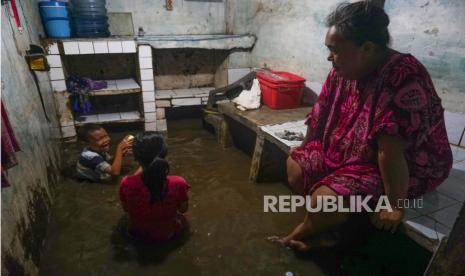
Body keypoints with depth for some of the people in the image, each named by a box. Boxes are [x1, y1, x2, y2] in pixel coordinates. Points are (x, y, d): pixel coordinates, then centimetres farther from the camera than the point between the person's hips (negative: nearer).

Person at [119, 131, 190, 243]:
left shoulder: (126, 183, -29)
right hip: (169, 234, -1)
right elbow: (183, 209, -10)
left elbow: (125, 208, -5)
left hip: (138, 233, 1)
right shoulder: (178, 183, -32)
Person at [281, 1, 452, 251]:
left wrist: (395, 205, -27)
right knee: (295, 166, 0)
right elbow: (321, 112, 3)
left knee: (324, 199, -23)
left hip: (405, 168, -7)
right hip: (348, 152, 8)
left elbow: (391, 150, -33)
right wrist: (305, 149, 14)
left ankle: (302, 233, 10)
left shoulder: (402, 80, -33)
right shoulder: (344, 70, -7)